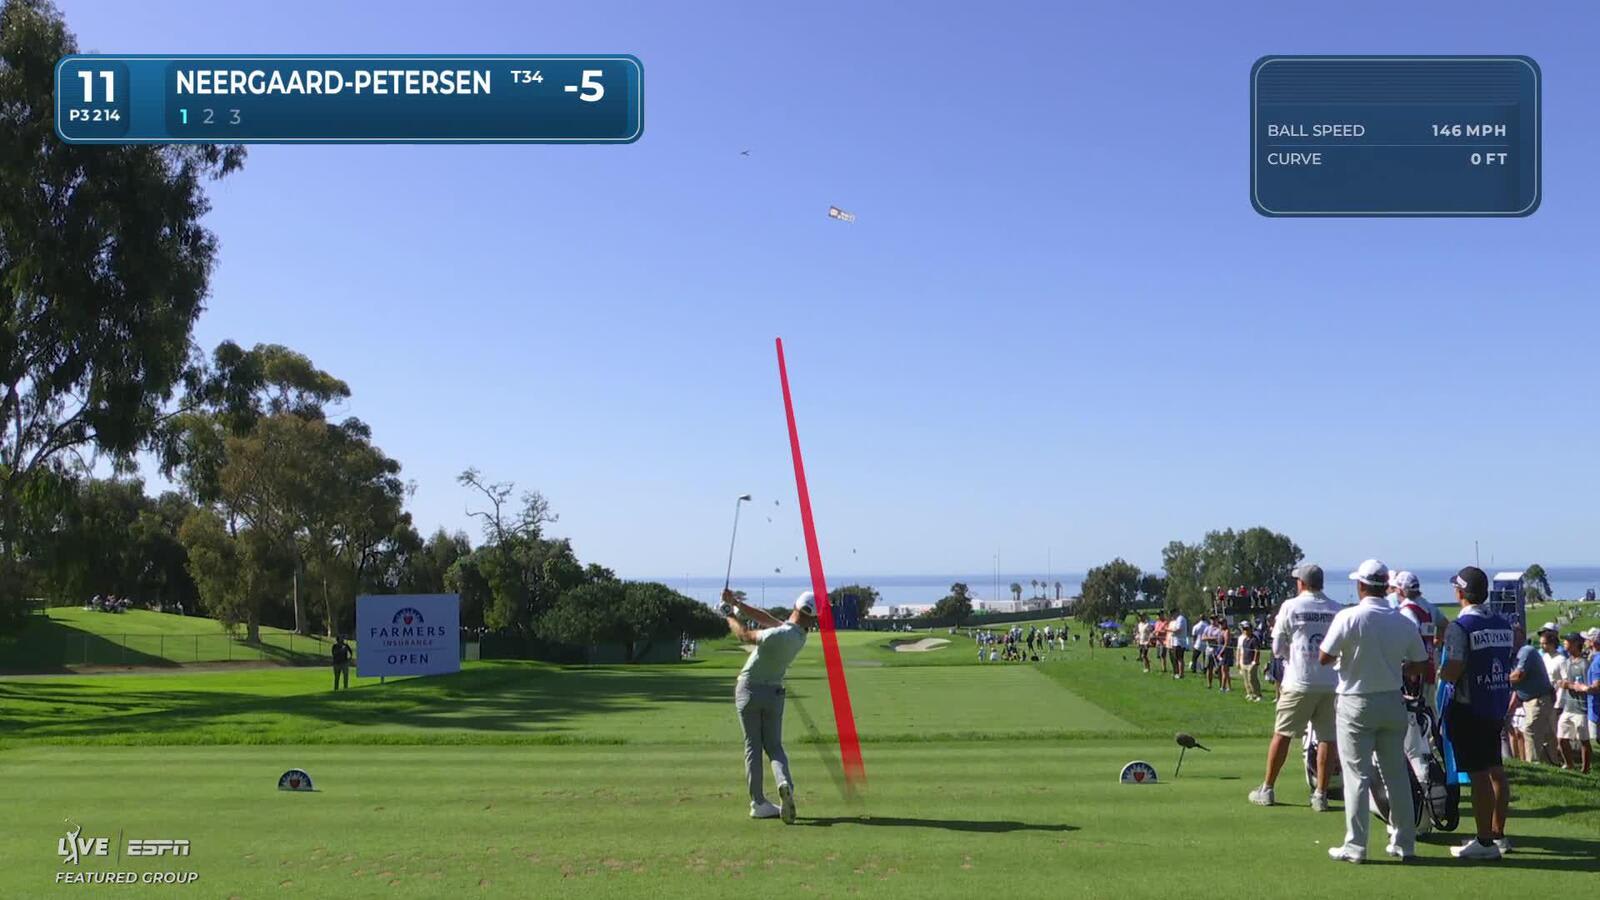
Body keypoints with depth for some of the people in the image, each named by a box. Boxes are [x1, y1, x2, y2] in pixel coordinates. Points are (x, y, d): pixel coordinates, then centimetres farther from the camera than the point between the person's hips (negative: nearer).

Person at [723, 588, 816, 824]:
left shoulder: (778, 635, -25)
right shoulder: (800, 637, -4)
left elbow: (744, 635, -10)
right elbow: (768, 618, 2)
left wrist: (731, 617, 10)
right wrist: (737, 603, 1)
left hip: (748, 690, -4)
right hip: (773, 693, 4)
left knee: (753, 746, 5)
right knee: (774, 745, 11)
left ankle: (758, 803, 2)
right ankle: (785, 782, -19)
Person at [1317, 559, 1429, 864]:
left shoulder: (1349, 617, -15)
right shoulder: (1403, 622, -2)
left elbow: (1324, 658, -10)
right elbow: (1420, 665, 6)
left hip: (1357, 704, -4)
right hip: (1393, 702, 4)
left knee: (1357, 775, 1)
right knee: (1397, 774, 13)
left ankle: (1355, 846, 4)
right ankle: (1404, 843, 19)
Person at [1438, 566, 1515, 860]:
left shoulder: (1459, 627, -16)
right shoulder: (1503, 624, 7)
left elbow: (1452, 672, -20)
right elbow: (1508, 664, 12)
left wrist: (1439, 672, 0)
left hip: (1468, 708, -7)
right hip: (1497, 706, 7)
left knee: (1478, 774, -5)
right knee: (1495, 770, 14)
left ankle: (1485, 842, -2)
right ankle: (1498, 835, 22)